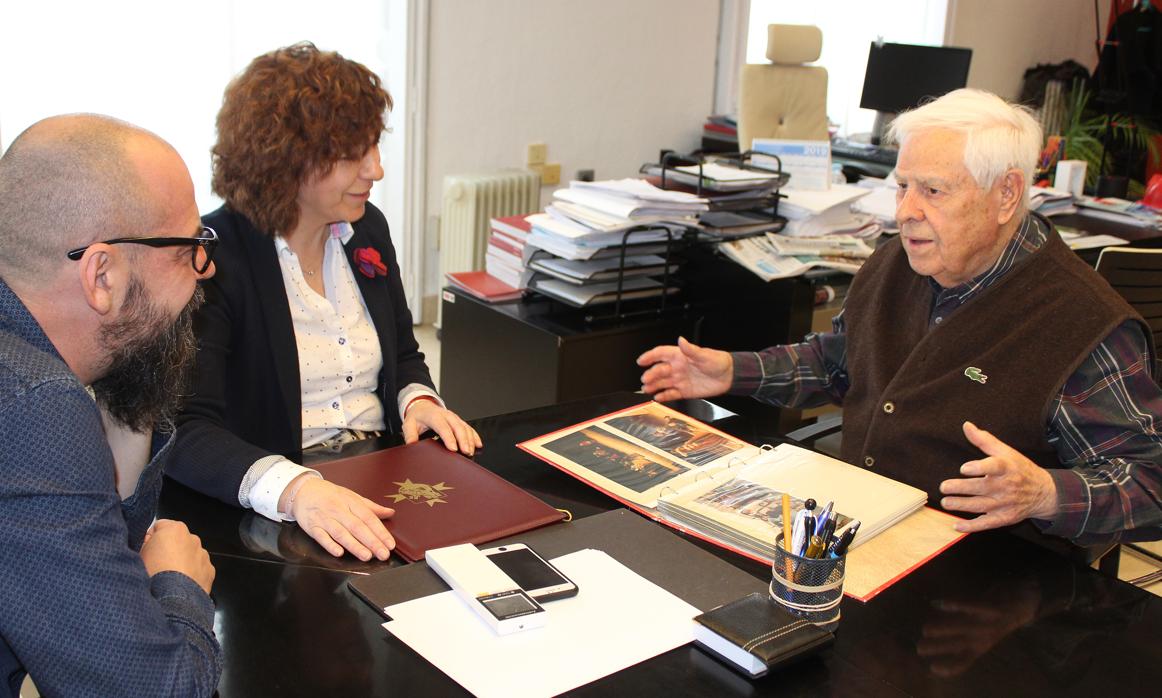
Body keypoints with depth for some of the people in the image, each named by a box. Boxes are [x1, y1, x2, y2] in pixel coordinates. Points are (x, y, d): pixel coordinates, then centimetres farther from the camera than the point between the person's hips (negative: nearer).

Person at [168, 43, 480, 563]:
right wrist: (294, 489, -41)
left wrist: (418, 400, -4)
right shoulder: (212, 257, -14)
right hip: (268, 510, -5)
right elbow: (186, 429, -24)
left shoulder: (368, 229, 6)